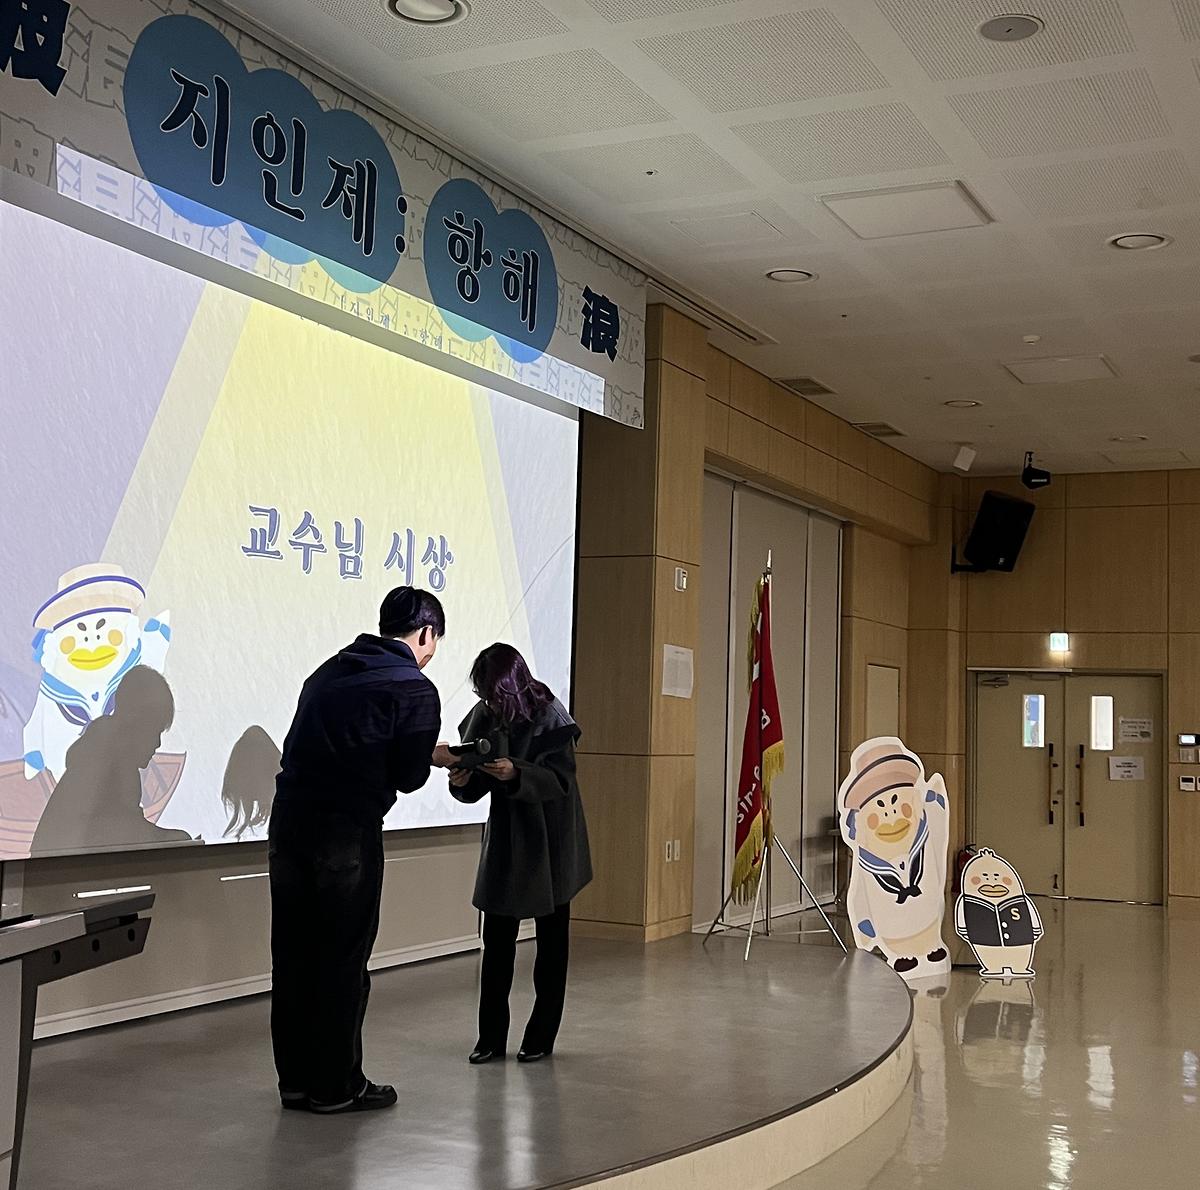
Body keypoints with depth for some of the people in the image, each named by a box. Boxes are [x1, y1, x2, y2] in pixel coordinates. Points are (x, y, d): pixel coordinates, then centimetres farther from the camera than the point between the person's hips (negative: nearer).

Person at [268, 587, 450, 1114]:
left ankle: (296, 1080, 23)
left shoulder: (331, 670, 16)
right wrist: (428, 758, 17)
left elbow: (330, 744, 15)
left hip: (288, 820, 7)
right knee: (342, 962, 5)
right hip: (347, 833, -7)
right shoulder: (415, 690, -6)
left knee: (293, 956, 13)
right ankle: (335, 1086, 14)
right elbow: (407, 777, -6)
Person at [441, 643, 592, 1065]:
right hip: (504, 838, 4)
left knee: (551, 942, 8)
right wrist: (462, 781, -21)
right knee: (496, 940, 5)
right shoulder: (484, 716, -3)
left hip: (547, 842, -4)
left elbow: (559, 781, -20)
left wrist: (515, 773, -35)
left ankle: (541, 1038, 18)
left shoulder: (549, 717, -17)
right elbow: (477, 787, 1)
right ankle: (491, 1037, 13)